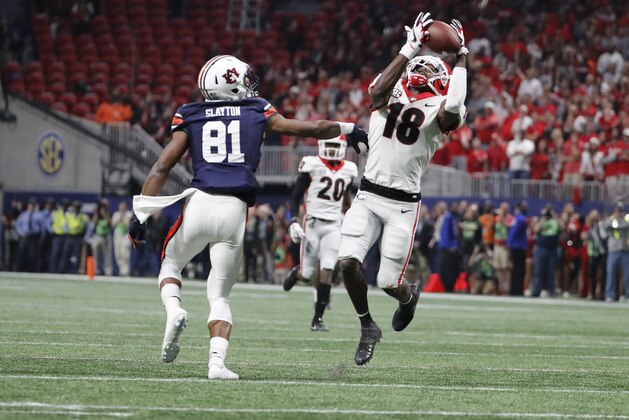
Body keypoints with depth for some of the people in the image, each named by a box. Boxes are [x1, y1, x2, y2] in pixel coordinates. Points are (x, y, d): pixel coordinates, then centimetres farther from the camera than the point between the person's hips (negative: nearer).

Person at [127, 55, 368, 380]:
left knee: (170, 265, 24)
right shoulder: (257, 113, 12)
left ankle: (174, 310, -8)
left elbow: (162, 167, 5)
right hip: (235, 210, 0)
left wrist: (140, 214, 4)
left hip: (199, 203, 0)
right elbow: (312, 129, 19)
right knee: (220, 294, 11)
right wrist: (348, 130, 37)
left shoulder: (190, 118, 12)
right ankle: (217, 362, -8)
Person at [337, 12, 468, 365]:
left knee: (389, 282, -4)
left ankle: (410, 296, 36)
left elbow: (454, 106, -26)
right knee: (348, 261, -15)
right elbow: (377, 90, -19)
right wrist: (410, 48, -17)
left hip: (403, 204, -2)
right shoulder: (389, 96, 6)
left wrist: (461, 57, -14)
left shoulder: (438, 111, -1)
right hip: (369, 196, 2)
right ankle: (368, 327, 9)